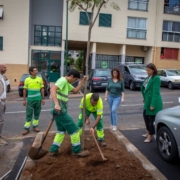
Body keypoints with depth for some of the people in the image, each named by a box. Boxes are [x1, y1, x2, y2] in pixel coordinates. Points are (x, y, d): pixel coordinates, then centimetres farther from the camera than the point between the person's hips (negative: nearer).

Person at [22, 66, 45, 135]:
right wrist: (24, 100, 2)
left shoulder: (40, 79, 0)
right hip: (30, 100, -2)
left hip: (38, 99, 2)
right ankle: (26, 128, 12)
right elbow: (25, 90, 3)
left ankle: (35, 126, 24)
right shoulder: (27, 80, -4)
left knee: (37, 113, 10)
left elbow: (42, 89, 5)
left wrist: (43, 98, 3)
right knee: (29, 114, 3)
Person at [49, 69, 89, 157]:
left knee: (61, 130, 20)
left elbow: (76, 90, 24)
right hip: (60, 111, -10)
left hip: (60, 111, 10)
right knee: (74, 129, 0)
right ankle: (77, 151, 12)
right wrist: (56, 104, -40)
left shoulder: (66, 83, 18)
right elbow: (52, 89, -30)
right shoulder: (63, 80, -14)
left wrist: (83, 81, 13)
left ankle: (53, 150, 24)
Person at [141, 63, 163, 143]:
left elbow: (156, 92, -21)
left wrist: (153, 104, -22)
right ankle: (148, 132, 39)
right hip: (148, 101, 9)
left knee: (151, 118, 2)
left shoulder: (156, 78, -17)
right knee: (145, 115, 20)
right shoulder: (149, 77, 8)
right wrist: (145, 98, 13)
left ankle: (150, 136, 19)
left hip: (153, 102, -9)